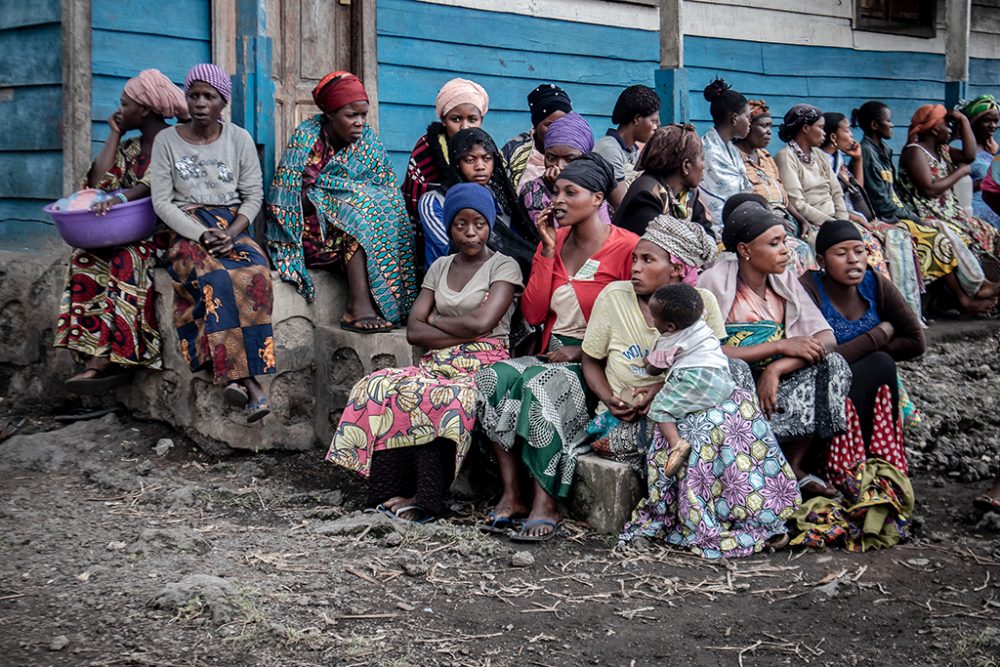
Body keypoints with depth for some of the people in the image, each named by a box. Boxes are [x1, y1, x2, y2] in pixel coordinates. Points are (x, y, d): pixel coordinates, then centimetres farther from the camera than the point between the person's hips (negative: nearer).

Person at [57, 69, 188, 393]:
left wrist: (123, 196, -36)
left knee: (126, 261, -35)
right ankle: (102, 359, -35)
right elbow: (98, 182, 5)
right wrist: (114, 135, 10)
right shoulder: (128, 148, 20)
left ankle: (104, 359, -39)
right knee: (86, 258, -23)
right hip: (132, 230, 6)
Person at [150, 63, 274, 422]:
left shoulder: (239, 139, 9)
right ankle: (249, 379, -39)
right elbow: (162, 201, 0)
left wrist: (231, 233, -12)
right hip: (188, 231, -1)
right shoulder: (167, 140, 6)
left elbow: (253, 195, 6)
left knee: (254, 273, -33)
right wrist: (202, 235, -14)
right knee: (216, 279, -34)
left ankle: (238, 375, -38)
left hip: (233, 227, 1)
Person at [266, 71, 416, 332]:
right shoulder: (305, 137, -8)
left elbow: (388, 189, 3)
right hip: (309, 228, -5)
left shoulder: (369, 140, 6)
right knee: (361, 215, -28)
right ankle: (359, 306, -40)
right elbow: (287, 197, -13)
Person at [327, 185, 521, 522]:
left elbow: (482, 322, -14)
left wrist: (435, 320, 2)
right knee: (380, 387, -24)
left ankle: (425, 497, -24)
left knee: (418, 396, -35)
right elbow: (413, 331, 7)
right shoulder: (440, 267, 18)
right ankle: (391, 492, -25)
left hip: (482, 367, -5)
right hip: (437, 364, 5)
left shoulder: (504, 267, 2)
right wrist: (462, 333, -7)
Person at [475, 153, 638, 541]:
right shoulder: (555, 240, 12)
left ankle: (545, 504, -29)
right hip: (551, 356, 6)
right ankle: (511, 495, -21)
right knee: (492, 379, -22)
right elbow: (533, 314, 5)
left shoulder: (625, 247, -6)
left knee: (540, 385, -34)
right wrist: (548, 250, 0)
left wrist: (580, 352, -13)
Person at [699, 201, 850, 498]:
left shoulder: (785, 283, 6)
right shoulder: (715, 282, -10)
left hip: (774, 383, 5)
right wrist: (781, 346, -20)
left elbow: (826, 338, -5)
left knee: (833, 364, -17)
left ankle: (793, 466, -9)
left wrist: (777, 368, -23)